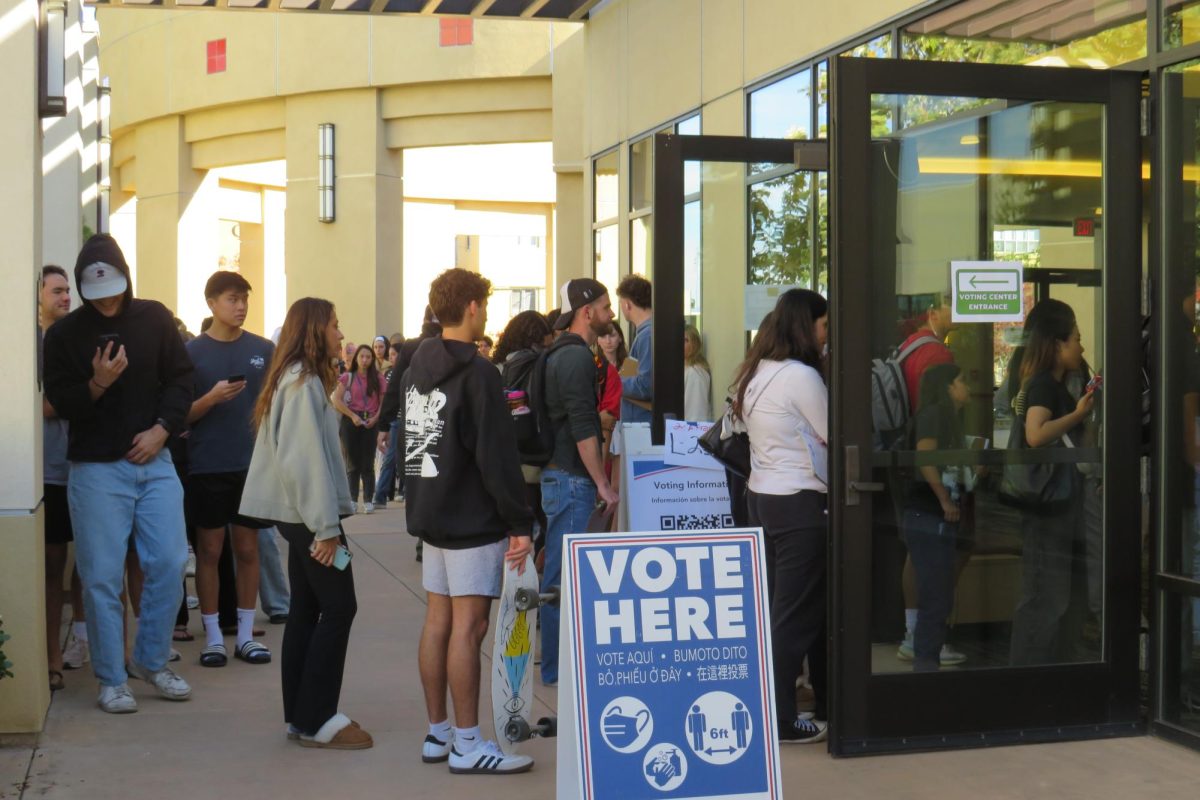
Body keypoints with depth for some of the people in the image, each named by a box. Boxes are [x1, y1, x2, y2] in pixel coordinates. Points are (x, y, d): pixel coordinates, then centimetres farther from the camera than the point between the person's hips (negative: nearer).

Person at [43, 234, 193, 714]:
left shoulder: (154, 319, 4)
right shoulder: (64, 334, -1)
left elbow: (180, 380, 5)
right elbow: (60, 403, -2)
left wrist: (161, 429, -8)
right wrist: (97, 385, -20)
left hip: (153, 462, 2)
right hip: (96, 469, -2)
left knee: (169, 564, -1)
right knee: (102, 576, -1)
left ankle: (151, 663, 17)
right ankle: (112, 680, 10)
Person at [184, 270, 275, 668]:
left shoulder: (264, 350, 5)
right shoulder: (192, 352, 0)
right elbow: (181, 415, 0)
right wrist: (211, 398, -19)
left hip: (253, 464, 2)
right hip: (207, 467, -2)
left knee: (247, 548, 7)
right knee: (210, 550, 4)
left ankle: (245, 635, 15)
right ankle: (213, 636, 13)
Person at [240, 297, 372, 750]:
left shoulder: (299, 379, 16)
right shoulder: (303, 382, -15)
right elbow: (305, 458, -21)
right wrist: (326, 526, -21)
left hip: (299, 514, 10)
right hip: (308, 514, -10)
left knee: (306, 609, 10)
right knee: (339, 607, -7)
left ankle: (301, 717, 14)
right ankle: (316, 721, -4)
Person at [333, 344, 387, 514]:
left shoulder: (378, 379, 6)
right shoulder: (348, 377, 3)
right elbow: (337, 401, -4)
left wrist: (375, 418, -12)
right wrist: (353, 416, -13)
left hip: (370, 422, 0)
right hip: (351, 422, 0)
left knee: (367, 464, 1)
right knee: (353, 463, 3)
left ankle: (368, 501, 4)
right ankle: (352, 500, 6)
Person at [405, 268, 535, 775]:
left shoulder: (417, 367, 11)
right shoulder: (476, 373, -16)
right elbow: (497, 455, -19)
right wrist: (520, 522, -17)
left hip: (432, 514, 9)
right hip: (473, 521, -9)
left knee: (438, 620, 11)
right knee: (468, 625, -5)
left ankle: (438, 734, 18)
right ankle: (467, 745, -1)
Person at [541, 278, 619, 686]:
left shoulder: (563, 354, 16)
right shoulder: (576, 357, -15)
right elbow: (583, 428, -20)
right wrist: (603, 484, -17)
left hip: (560, 474, 11)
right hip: (571, 479, -11)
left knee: (559, 573, 15)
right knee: (563, 577, -6)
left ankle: (557, 662, 24)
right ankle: (557, 668, -1)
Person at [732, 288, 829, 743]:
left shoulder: (756, 374, 11)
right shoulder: (800, 376, -16)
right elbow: (833, 435, -10)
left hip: (761, 496, 10)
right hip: (799, 502, -9)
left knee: (774, 608, 14)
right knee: (797, 614, -2)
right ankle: (781, 720, 4)